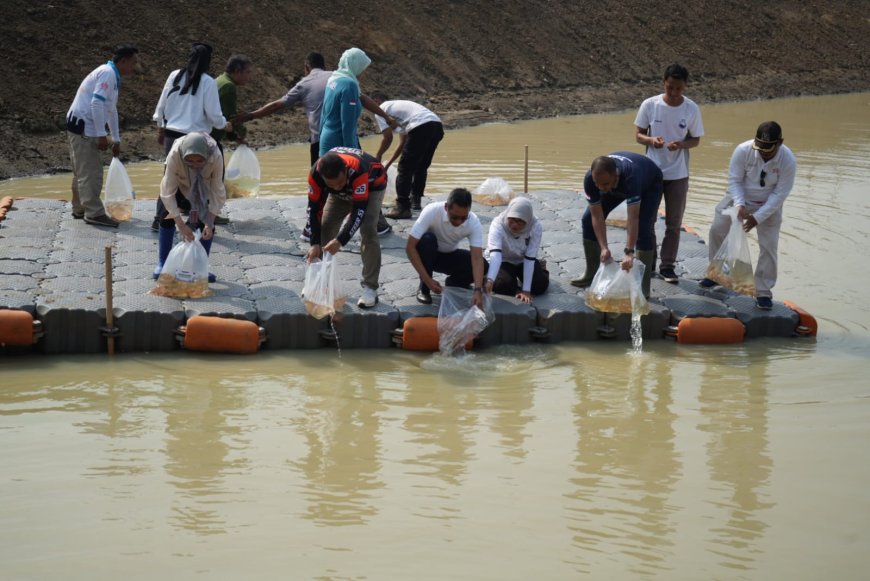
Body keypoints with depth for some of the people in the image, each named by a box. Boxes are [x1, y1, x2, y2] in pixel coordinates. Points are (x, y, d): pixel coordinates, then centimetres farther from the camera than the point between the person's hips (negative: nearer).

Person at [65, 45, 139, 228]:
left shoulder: (113, 76, 18)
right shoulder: (108, 74, -14)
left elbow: (111, 110, 25)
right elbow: (97, 103, -23)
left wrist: (116, 140, 27)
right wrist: (102, 135, -22)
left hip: (83, 127, 10)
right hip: (82, 126, -10)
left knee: (83, 171, 16)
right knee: (89, 172, -8)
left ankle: (80, 209, 23)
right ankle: (94, 213, -7)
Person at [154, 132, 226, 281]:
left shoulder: (216, 157, -40)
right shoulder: (175, 154, -42)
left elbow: (218, 193, -29)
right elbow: (168, 192, -37)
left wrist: (210, 223, -34)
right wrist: (181, 225, -41)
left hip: (204, 189, 0)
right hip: (180, 183, 0)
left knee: (207, 220, -13)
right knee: (167, 214, -11)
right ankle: (162, 263, 3)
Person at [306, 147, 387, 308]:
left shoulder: (358, 170, -46)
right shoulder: (315, 173, -34)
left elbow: (359, 210, -42)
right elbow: (314, 207, -22)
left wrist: (341, 241, -48)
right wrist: (315, 243, -27)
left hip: (372, 185, -4)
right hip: (343, 192, 4)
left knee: (368, 230, -21)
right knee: (325, 227, -4)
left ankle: (370, 288, -16)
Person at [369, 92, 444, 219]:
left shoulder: (380, 110, 12)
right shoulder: (397, 105, 37)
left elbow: (387, 138, 4)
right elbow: (403, 143, 36)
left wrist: (378, 156, 21)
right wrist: (388, 163, 40)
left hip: (421, 127, -8)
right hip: (438, 125, 8)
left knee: (405, 169, 1)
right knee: (421, 167, 25)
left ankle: (402, 208, 0)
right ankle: (415, 200, 35)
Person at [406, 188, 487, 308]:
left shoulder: (474, 223, -25)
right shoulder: (432, 212, -32)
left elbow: (477, 258, -33)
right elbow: (410, 247, -32)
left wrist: (478, 290, -48)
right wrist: (427, 280, -36)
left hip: (450, 255, 2)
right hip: (429, 254, -2)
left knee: (483, 265, -24)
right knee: (427, 239, -36)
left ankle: (453, 284, 6)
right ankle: (424, 289, -16)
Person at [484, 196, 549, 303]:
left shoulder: (536, 226, -29)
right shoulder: (498, 225, -34)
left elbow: (529, 258, -29)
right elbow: (495, 255, -48)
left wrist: (526, 290, -33)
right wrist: (490, 280, -64)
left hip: (523, 260, 2)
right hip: (503, 261, -2)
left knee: (540, 285, -15)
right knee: (503, 285, -27)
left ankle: (541, 267, 20)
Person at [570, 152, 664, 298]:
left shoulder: (631, 176, -48)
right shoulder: (590, 179, -34)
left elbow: (633, 218, -50)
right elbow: (597, 216, -27)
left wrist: (629, 252, -55)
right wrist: (604, 248, -35)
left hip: (648, 183, -5)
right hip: (618, 186, 5)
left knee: (644, 228, -22)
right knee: (589, 219, -3)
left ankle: (643, 286, -15)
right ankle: (592, 274, 11)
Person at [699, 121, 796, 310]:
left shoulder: (788, 160, -29)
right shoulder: (743, 150, -28)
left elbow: (780, 194, -23)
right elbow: (734, 180, -18)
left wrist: (757, 217, -28)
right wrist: (739, 205, -33)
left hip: (768, 205, -2)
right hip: (739, 197, 2)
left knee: (768, 247, -6)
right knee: (717, 230, 4)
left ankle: (763, 292, 5)